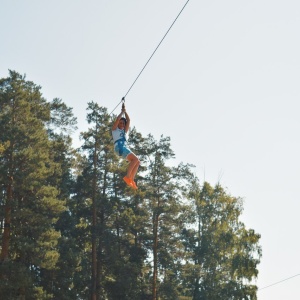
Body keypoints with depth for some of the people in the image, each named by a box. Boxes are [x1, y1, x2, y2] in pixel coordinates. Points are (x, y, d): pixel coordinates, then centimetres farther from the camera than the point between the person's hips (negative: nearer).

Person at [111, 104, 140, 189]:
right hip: (119, 147, -8)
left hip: (125, 147, 8)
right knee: (135, 159, -23)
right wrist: (122, 111, 13)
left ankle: (131, 180, -13)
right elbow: (117, 119, 2)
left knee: (137, 162, -7)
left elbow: (128, 120, 24)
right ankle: (127, 177, -31)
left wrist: (125, 111, 24)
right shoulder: (114, 129, 16)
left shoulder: (124, 131, 31)